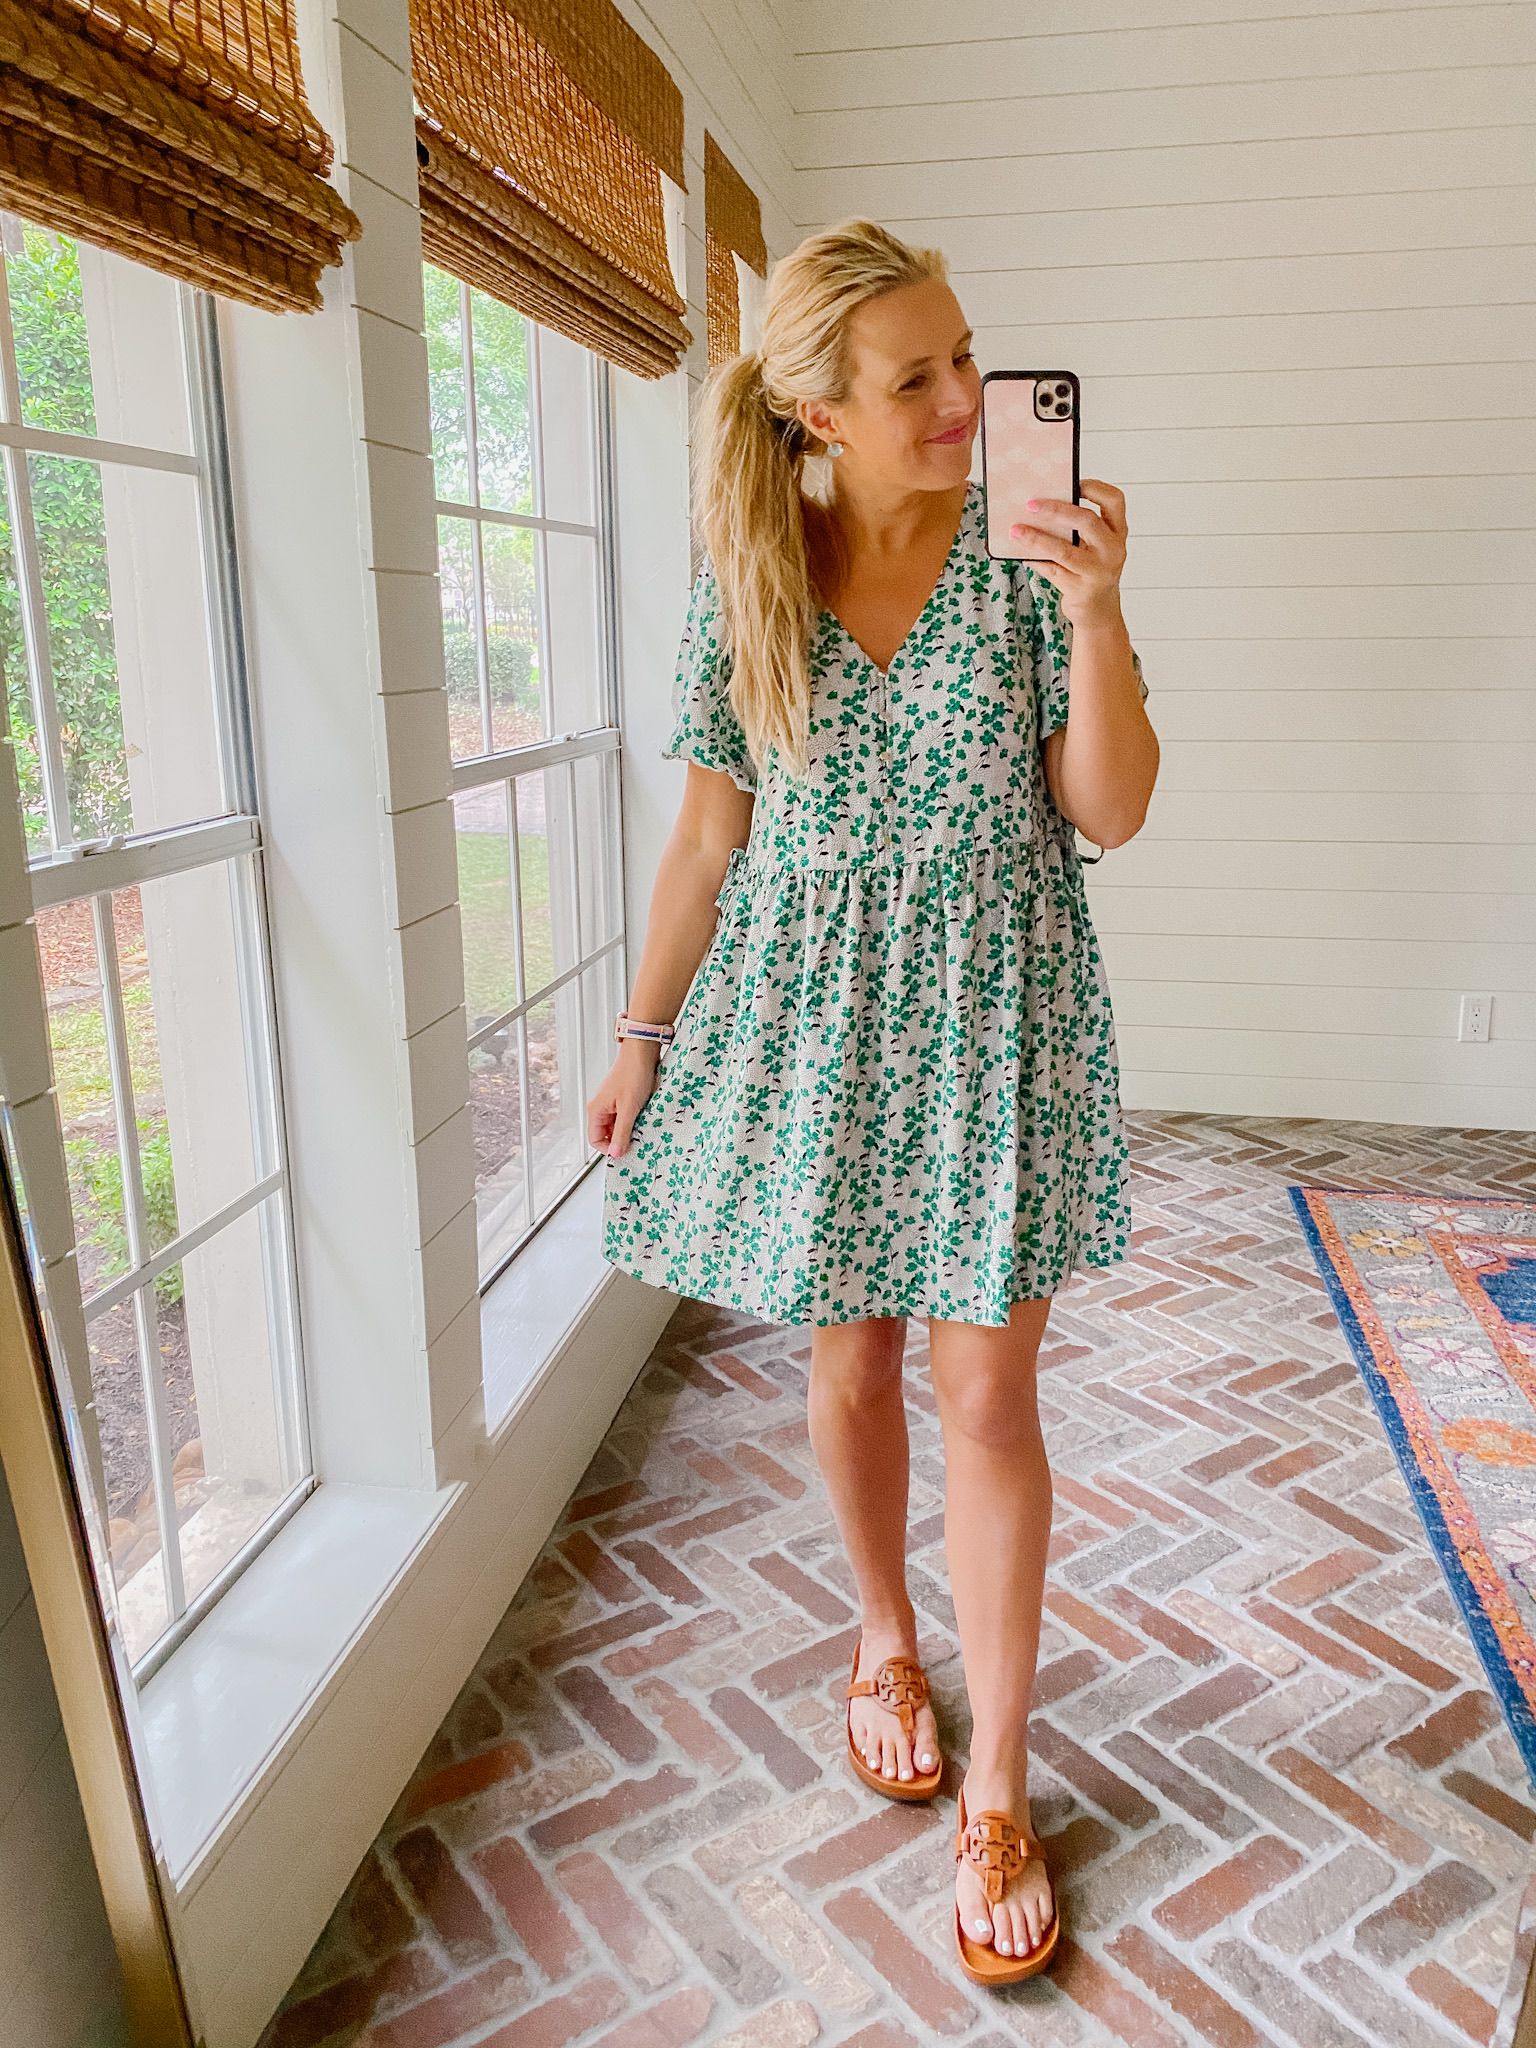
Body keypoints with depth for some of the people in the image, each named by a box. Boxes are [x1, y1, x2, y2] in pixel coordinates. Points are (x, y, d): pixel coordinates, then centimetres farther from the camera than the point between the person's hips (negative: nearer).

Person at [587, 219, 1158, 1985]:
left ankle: (998, 1787, 21)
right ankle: (884, 1641, 42)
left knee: (985, 1391, 2)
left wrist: (1096, 610, -21)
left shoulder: (1029, 556, -3)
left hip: (995, 1015, -1)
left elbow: (1112, 810, -7)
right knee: (850, 1364, 13)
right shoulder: (746, 580, 0)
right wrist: (646, 1034, 6)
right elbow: (709, 834, 4)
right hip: (813, 1016, 1)